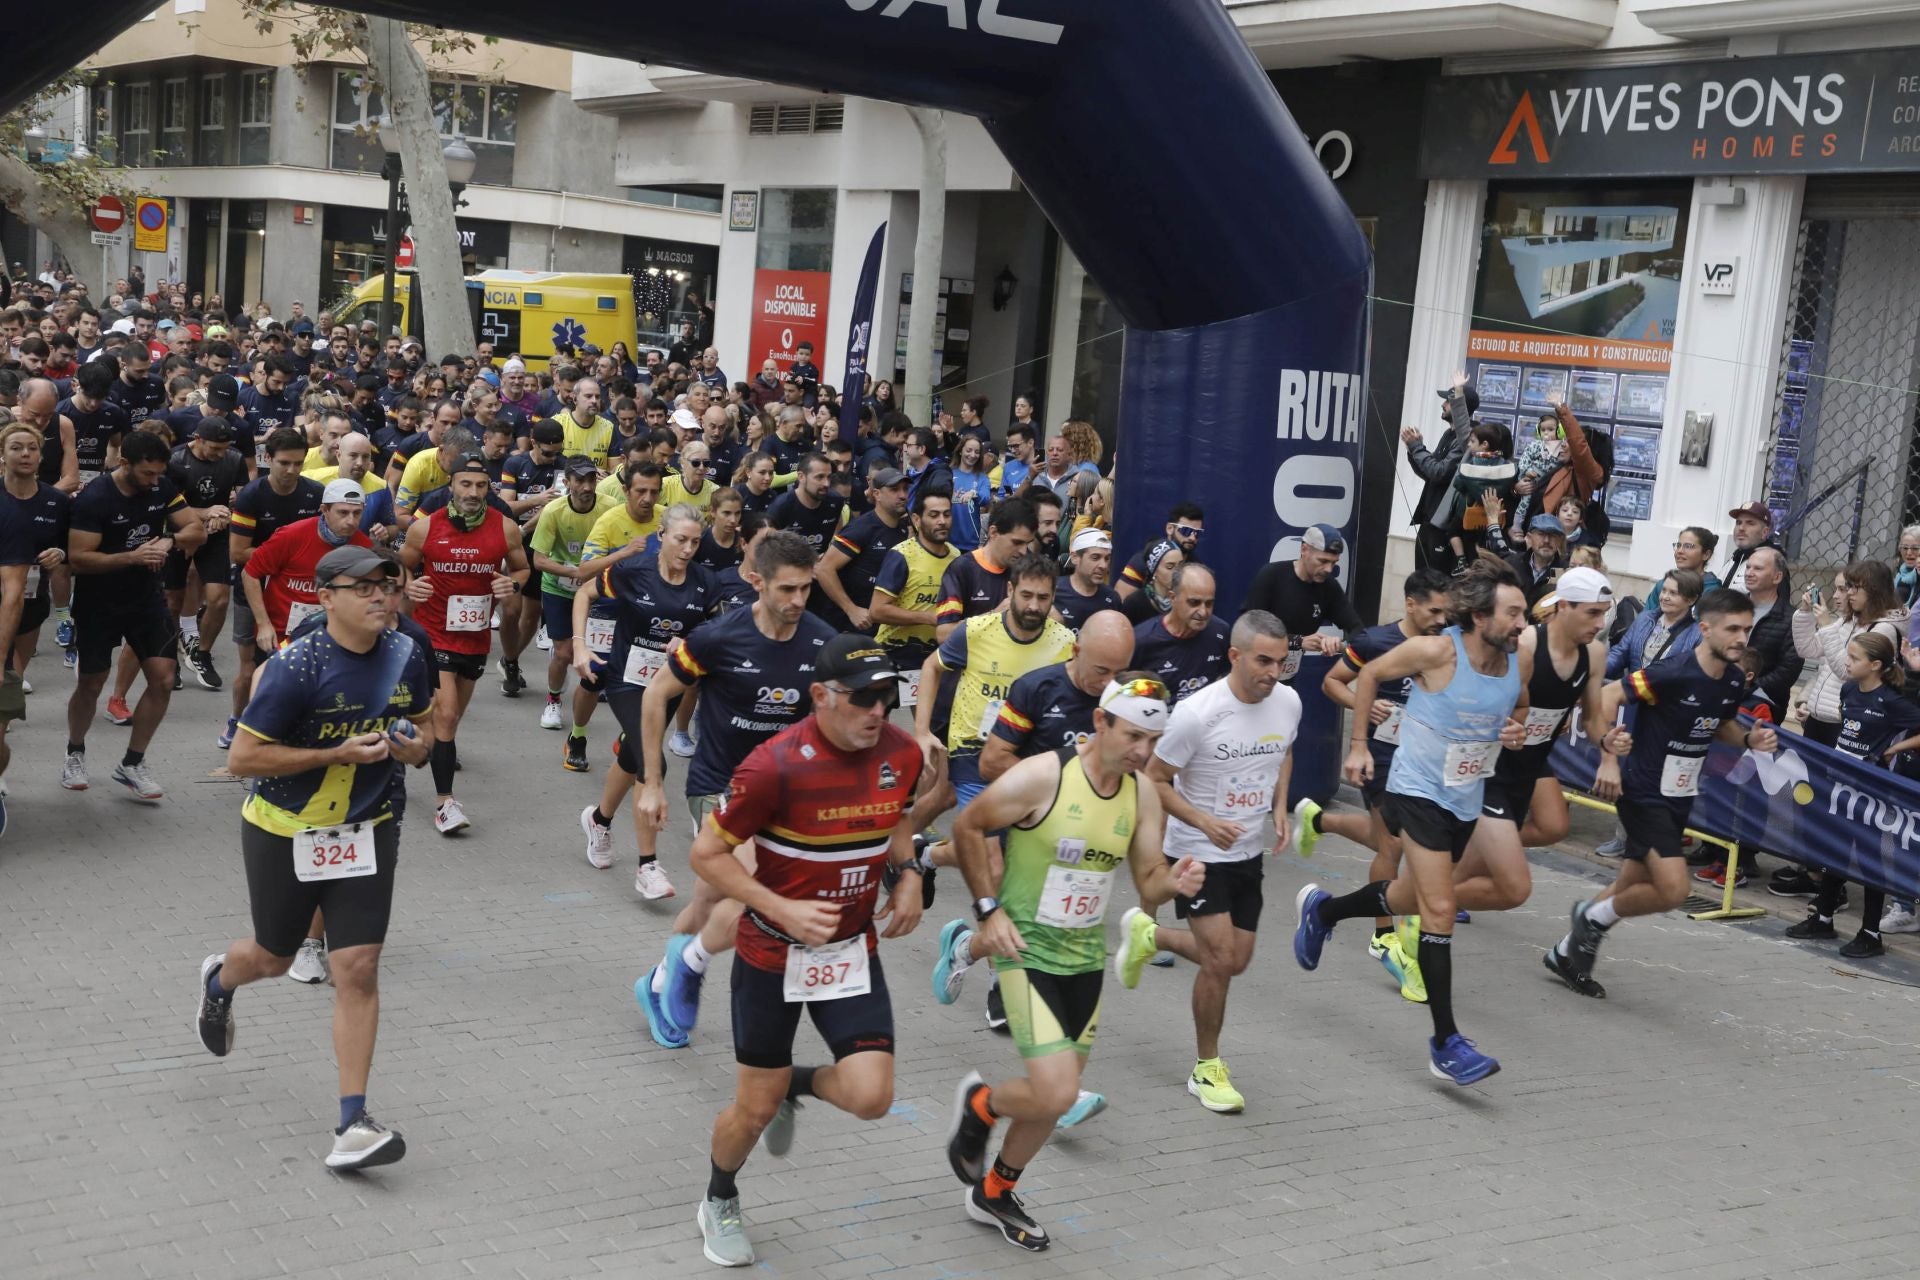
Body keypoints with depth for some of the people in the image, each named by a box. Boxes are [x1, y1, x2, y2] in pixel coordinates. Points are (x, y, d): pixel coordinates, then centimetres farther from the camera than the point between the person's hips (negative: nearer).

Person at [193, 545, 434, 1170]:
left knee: (358, 968, -6)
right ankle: (219, 979, 56)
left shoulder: (406, 657, -5)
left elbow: (422, 724, 14)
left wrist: (416, 748, -11)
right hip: (284, 833, -3)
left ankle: (353, 1121, -2)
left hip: (366, 831, 3)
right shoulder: (295, 667, -22)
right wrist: (338, 754, -26)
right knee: (275, 958, 18)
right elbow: (242, 758, -20)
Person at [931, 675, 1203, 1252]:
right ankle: (978, 1104, 18)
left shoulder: (1142, 796, -3)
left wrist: (1175, 882, -21)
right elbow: (967, 827, -8)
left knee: (1053, 1097, 15)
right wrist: (989, 909, -12)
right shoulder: (1041, 777, -20)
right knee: (1055, 1093, -16)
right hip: (1028, 951, -6)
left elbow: (1148, 885, 2)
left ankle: (994, 1194, 39)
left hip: (1086, 957, 6)